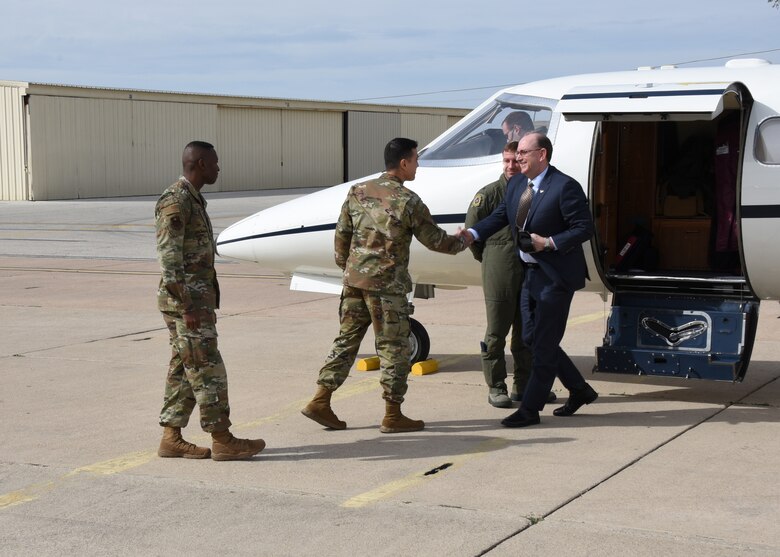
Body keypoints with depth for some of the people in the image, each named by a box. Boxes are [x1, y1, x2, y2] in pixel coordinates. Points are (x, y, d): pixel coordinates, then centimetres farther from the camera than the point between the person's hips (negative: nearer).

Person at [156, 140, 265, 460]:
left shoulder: (193, 199, 16)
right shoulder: (175, 201, -16)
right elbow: (169, 258, -21)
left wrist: (206, 304, 23)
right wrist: (188, 307, -23)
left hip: (197, 300, 10)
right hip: (185, 301, -10)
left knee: (183, 370, 10)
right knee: (207, 370, -6)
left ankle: (171, 439, 13)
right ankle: (222, 441, -1)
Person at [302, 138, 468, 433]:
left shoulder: (358, 191, 5)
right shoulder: (408, 201, -11)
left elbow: (342, 234, 10)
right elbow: (435, 240, -3)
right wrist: (462, 241, 16)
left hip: (354, 279, 6)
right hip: (387, 284, -6)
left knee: (347, 339, 13)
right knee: (394, 348, 4)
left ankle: (320, 401, 12)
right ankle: (392, 415, 9)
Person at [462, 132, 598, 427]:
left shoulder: (564, 186, -17)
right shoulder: (516, 184, 8)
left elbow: (585, 227, -16)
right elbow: (500, 216, 7)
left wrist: (550, 243, -24)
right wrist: (473, 233, -10)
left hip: (556, 275, -9)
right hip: (532, 272, 9)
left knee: (543, 343, -3)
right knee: (532, 337, 14)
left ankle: (529, 409, 4)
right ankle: (580, 389, 28)